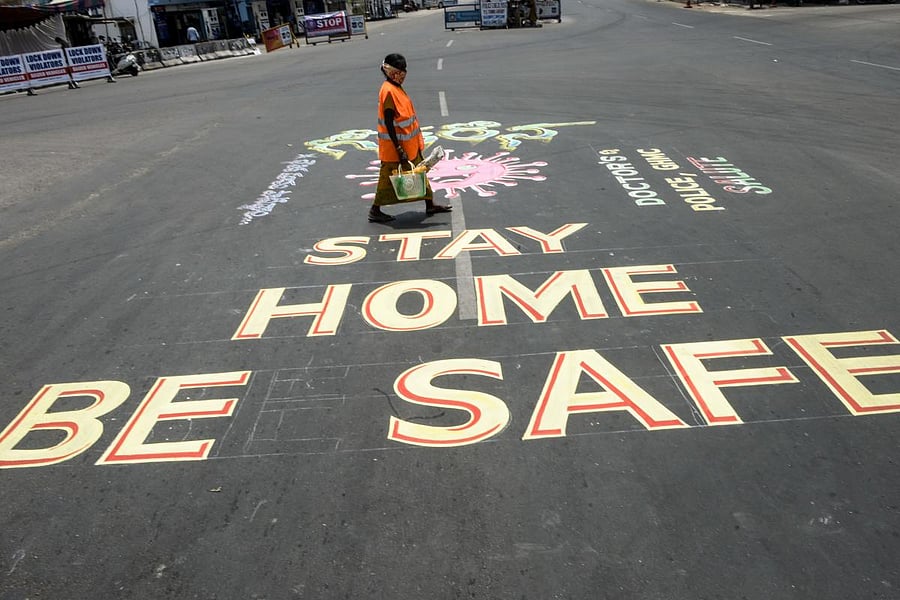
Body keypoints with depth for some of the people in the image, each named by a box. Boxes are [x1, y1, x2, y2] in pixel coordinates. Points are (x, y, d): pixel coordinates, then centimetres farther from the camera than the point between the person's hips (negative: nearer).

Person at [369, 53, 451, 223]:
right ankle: (375, 211, 13)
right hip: (394, 145, -10)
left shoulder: (396, 88, 10)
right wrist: (398, 149, -24)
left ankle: (430, 205, 24)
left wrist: (416, 141, 19)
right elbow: (388, 123, -23)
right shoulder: (388, 91, -20)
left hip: (409, 144, 10)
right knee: (390, 177, 1)